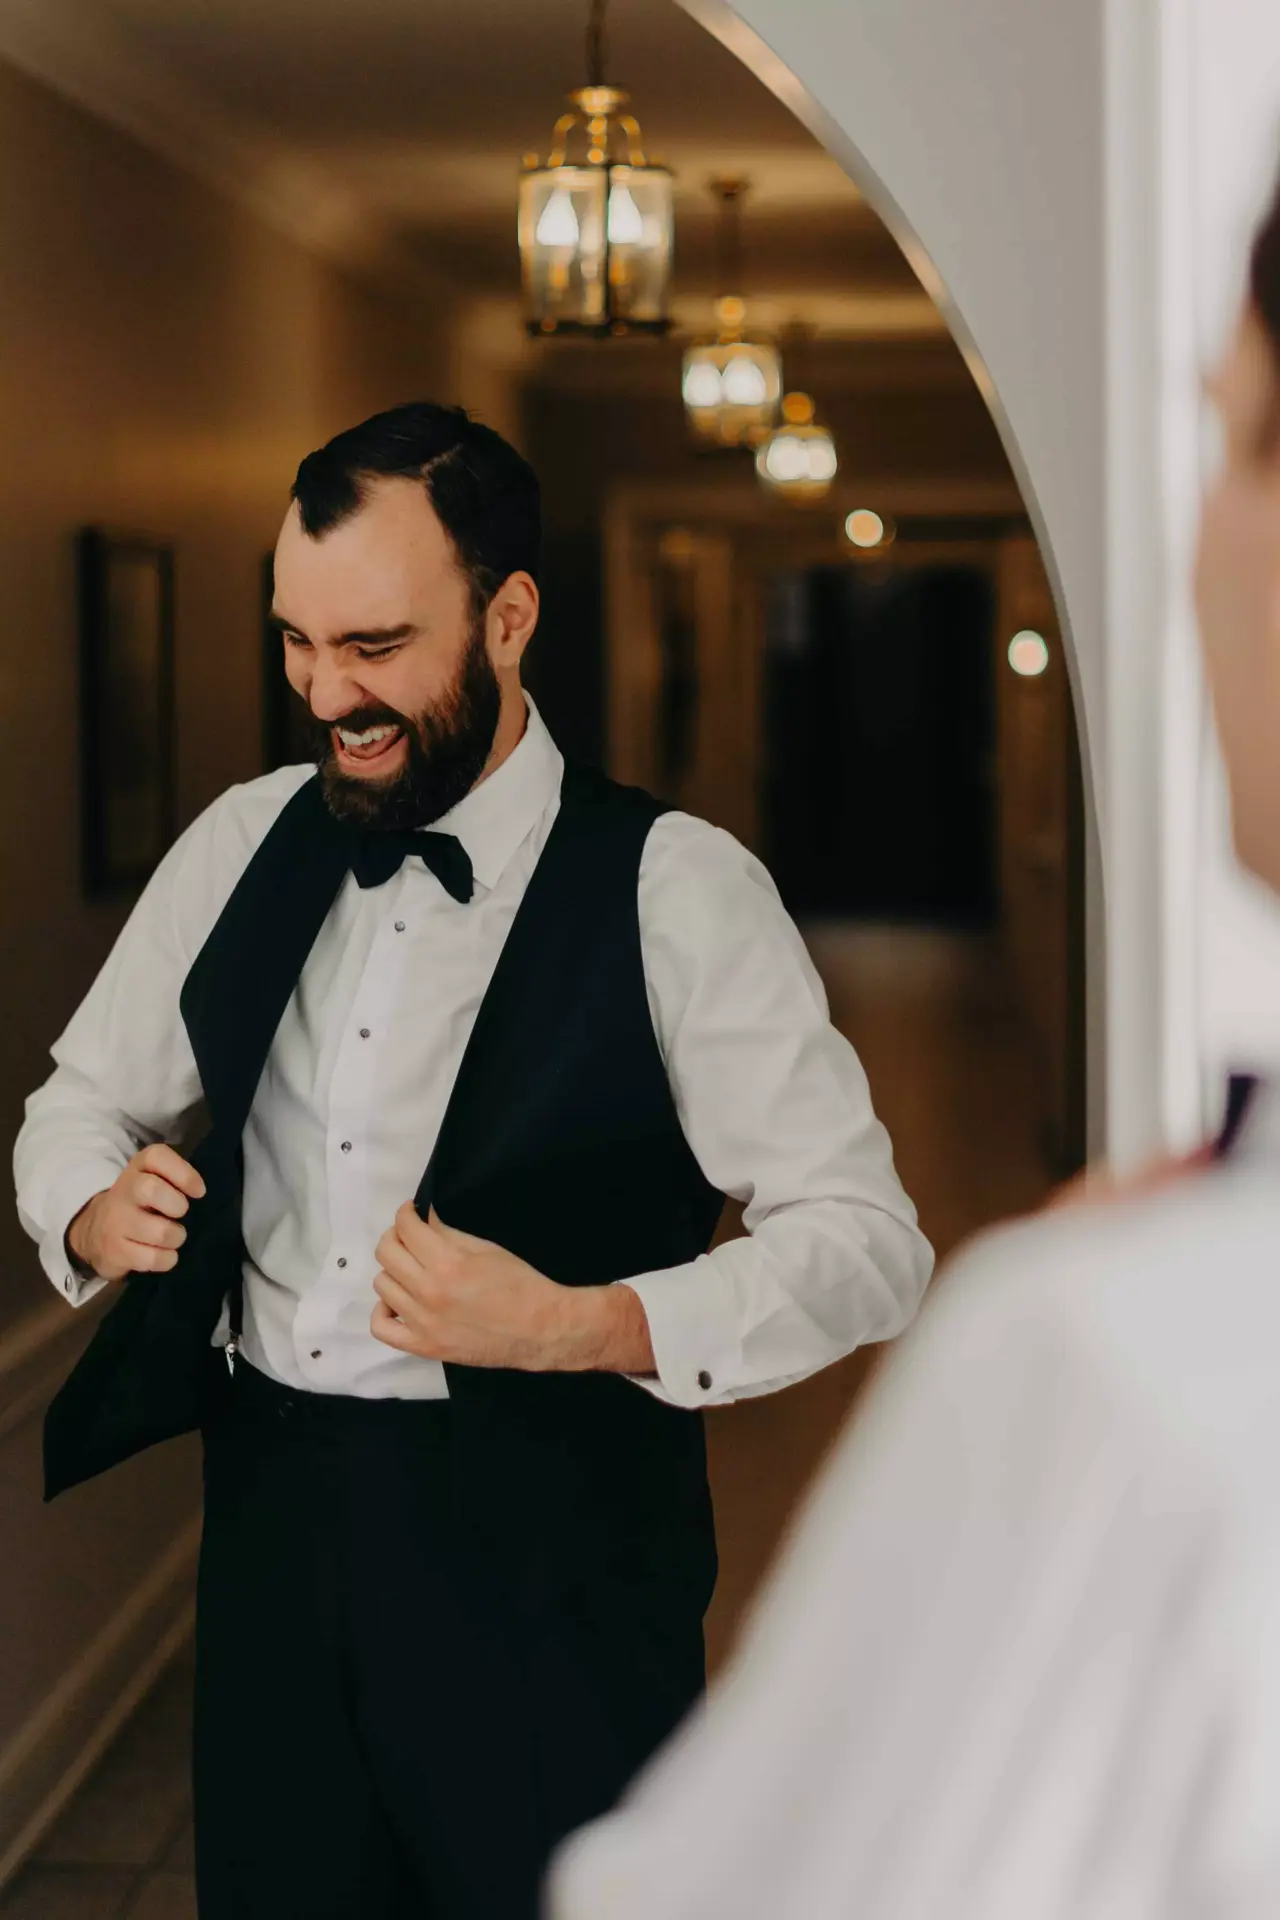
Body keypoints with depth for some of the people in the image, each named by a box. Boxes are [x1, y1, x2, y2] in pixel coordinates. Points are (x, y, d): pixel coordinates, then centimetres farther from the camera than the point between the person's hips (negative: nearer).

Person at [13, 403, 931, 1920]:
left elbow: (866, 1241, -11)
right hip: (274, 1527, 4)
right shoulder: (241, 844, 6)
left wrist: (577, 1327, -24)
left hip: (552, 1568, -4)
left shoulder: (675, 891, -9)